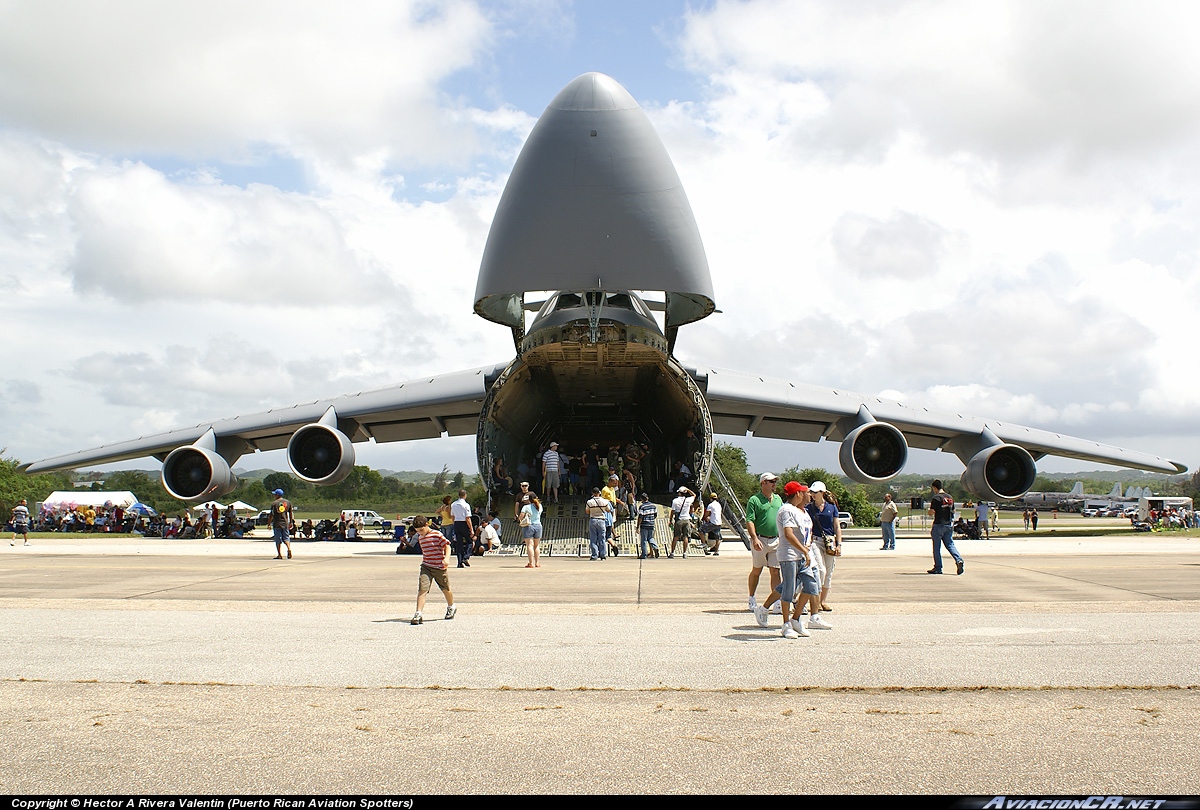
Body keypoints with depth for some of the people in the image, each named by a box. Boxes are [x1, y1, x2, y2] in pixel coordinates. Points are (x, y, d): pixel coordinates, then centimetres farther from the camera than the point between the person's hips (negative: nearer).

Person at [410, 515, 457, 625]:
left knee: (446, 589, 14)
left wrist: (446, 558, -20)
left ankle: (451, 607, 40)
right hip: (426, 567, 4)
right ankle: (419, 613, -17)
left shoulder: (437, 534, -11)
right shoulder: (420, 538, 9)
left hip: (439, 567, -4)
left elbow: (447, 545, -9)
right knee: (422, 589, -14)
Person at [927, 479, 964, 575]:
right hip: (949, 525, 6)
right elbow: (953, 511, 16)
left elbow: (931, 512, -16)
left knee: (936, 547, 3)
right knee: (950, 544, 11)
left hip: (938, 525, -6)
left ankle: (938, 568, 6)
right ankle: (959, 559, -11)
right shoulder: (950, 497, 10)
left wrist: (929, 510, 5)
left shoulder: (936, 498, -12)